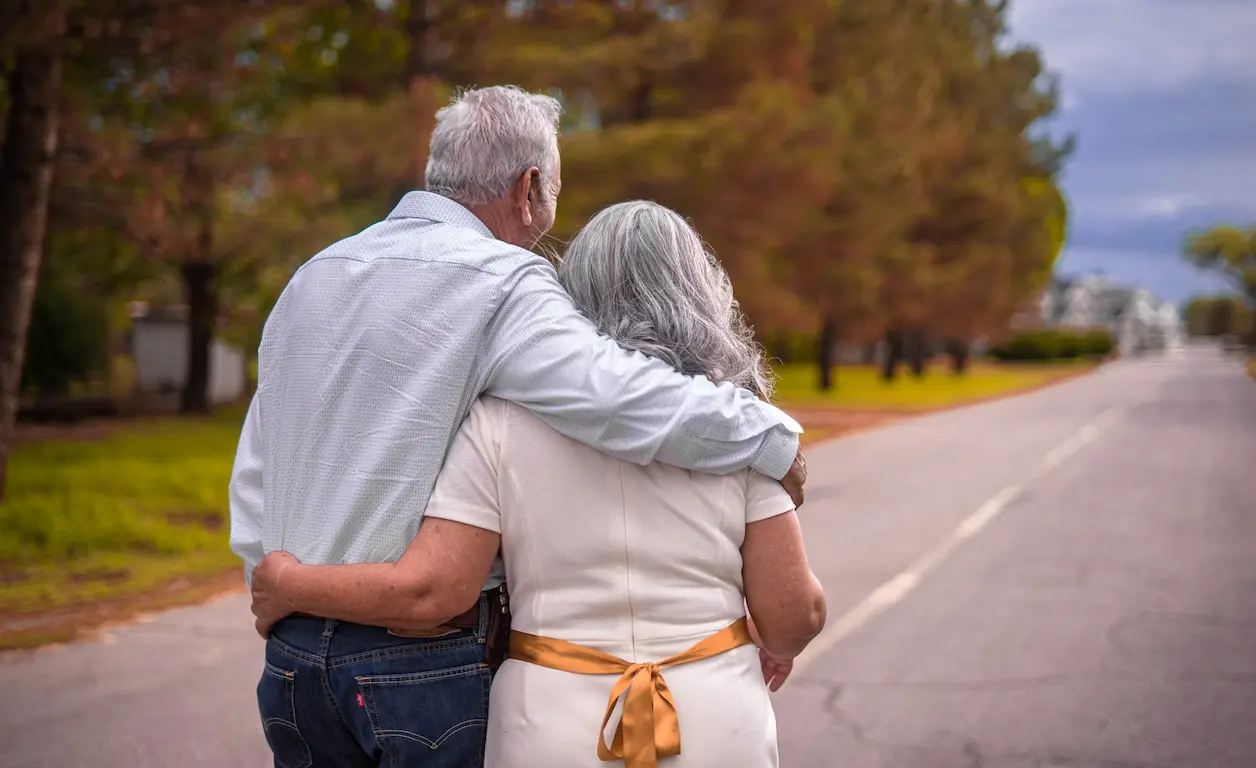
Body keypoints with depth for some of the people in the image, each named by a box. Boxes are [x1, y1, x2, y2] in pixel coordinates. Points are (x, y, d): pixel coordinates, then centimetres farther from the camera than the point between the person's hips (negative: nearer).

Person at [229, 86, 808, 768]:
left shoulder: (311, 278, 12)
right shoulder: (501, 284, -13)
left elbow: (253, 476, 15)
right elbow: (633, 402, -24)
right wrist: (774, 438, -9)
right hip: (427, 666, -7)